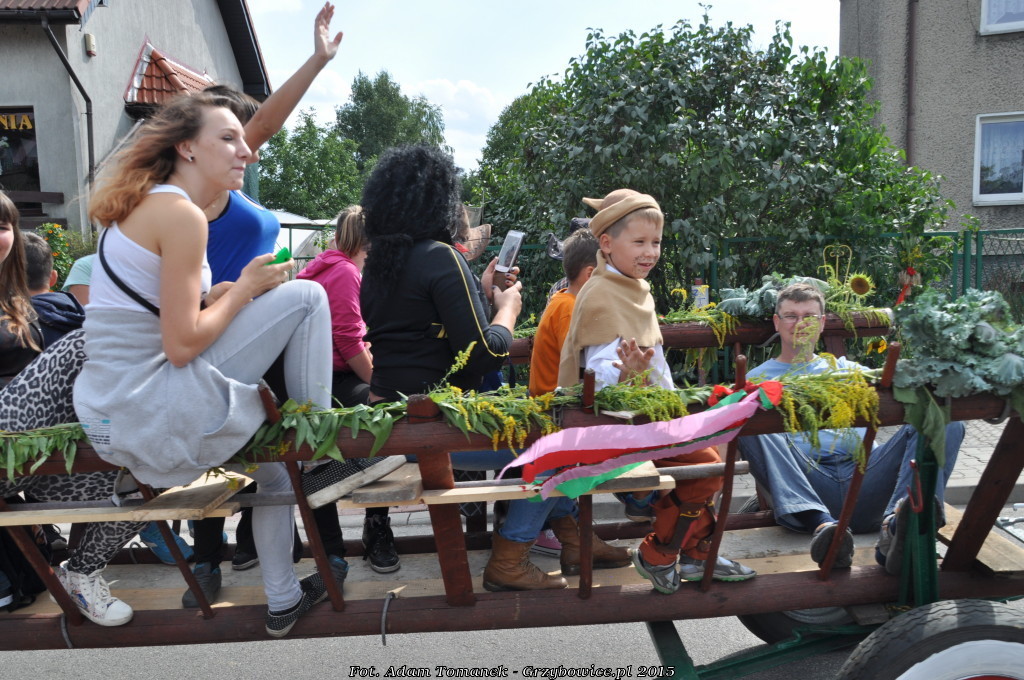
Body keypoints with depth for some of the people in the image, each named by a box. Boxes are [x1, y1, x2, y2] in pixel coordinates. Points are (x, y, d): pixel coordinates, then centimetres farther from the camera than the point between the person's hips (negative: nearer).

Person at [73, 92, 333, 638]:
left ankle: (283, 600, 38)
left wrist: (218, 296, 8)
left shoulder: (140, 204, 12)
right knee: (306, 296, -9)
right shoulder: (182, 214, -16)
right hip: (151, 412, -10)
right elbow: (182, 346, -20)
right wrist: (246, 287, -7)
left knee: (271, 454, 27)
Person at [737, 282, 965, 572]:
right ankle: (822, 525, -46)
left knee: (945, 422, -16)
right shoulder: (759, 379, 22)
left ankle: (898, 523, -42)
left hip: (863, 474, 3)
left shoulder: (844, 368, 32)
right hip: (807, 486, -3)